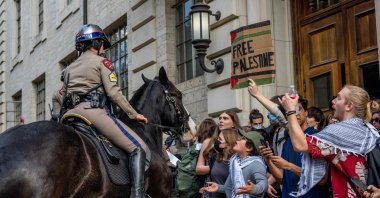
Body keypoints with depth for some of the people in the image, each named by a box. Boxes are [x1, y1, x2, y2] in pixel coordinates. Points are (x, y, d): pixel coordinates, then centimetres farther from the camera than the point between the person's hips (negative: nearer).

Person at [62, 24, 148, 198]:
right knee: (139, 147, -9)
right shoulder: (102, 62, 5)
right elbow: (114, 93, -5)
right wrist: (134, 115, 1)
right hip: (93, 111, -7)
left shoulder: (70, 68, 25)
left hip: (71, 113, 7)